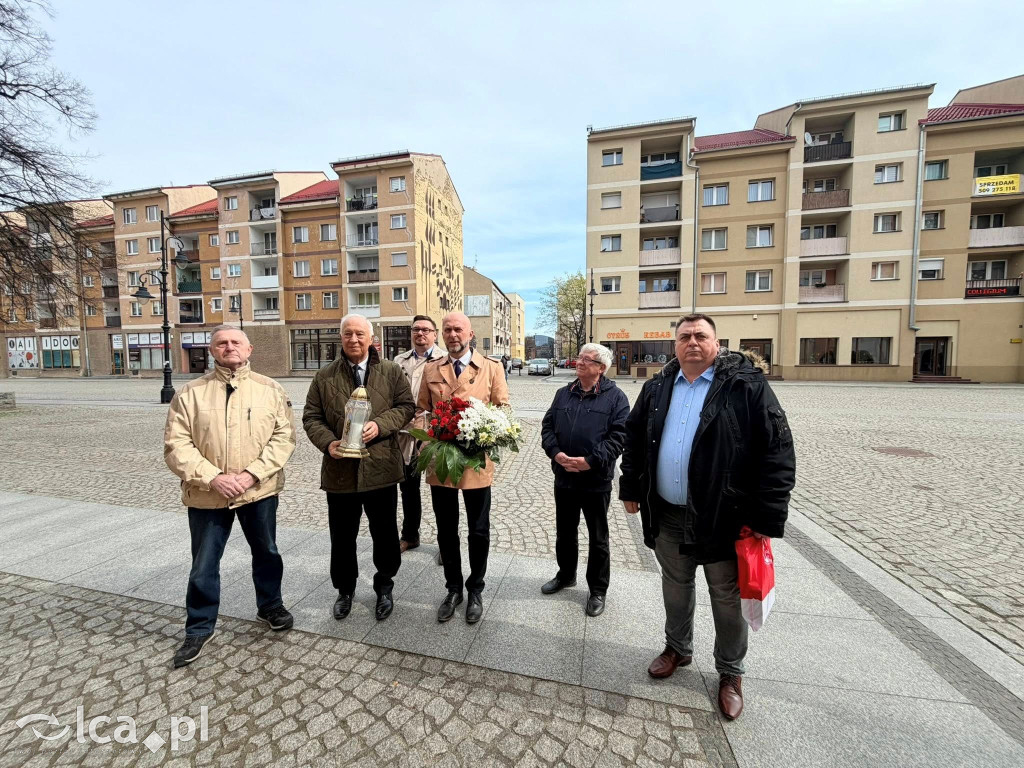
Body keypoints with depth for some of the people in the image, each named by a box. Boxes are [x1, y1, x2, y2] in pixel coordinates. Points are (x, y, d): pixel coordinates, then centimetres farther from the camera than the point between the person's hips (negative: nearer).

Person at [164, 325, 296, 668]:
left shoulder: (270, 389, -3)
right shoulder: (190, 393, -1)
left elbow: (284, 436, -8)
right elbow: (176, 445, -5)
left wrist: (251, 474, -17)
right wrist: (213, 478, -18)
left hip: (259, 490, 0)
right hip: (207, 494, 0)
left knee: (266, 552, 18)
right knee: (203, 564, 14)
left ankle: (270, 606, 42)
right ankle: (199, 629, 37)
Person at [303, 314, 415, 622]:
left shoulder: (391, 372, 1)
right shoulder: (324, 377, 5)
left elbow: (406, 406, -1)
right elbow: (311, 417, 5)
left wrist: (380, 425, -18)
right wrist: (328, 443, -14)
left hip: (381, 468, -1)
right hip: (339, 470, 2)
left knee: (385, 534, 13)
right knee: (342, 536, 16)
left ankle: (384, 586, 37)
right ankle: (345, 589, 41)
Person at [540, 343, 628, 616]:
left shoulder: (615, 396, -6)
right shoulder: (563, 394, 8)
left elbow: (619, 435, -13)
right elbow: (547, 427, 6)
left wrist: (591, 460, -21)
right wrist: (556, 452, -11)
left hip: (596, 479, -4)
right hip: (564, 477, 5)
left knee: (598, 537, 13)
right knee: (564, 531, 20)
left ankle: (598, 589, 32)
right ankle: (566, 574, 43)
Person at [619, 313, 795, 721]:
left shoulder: (748, 386, -10)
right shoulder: (657, 387, 4)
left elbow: (777, 451, -12)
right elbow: (634, 438, 10)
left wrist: (765, 516, -14)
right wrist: (631, 488, 9)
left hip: (723, 518, -3)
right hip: (667, 516, 4)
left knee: (728, 600, 16)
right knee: (675, 588, 23)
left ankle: (730, 672, 42)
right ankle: (678, 648, 48)